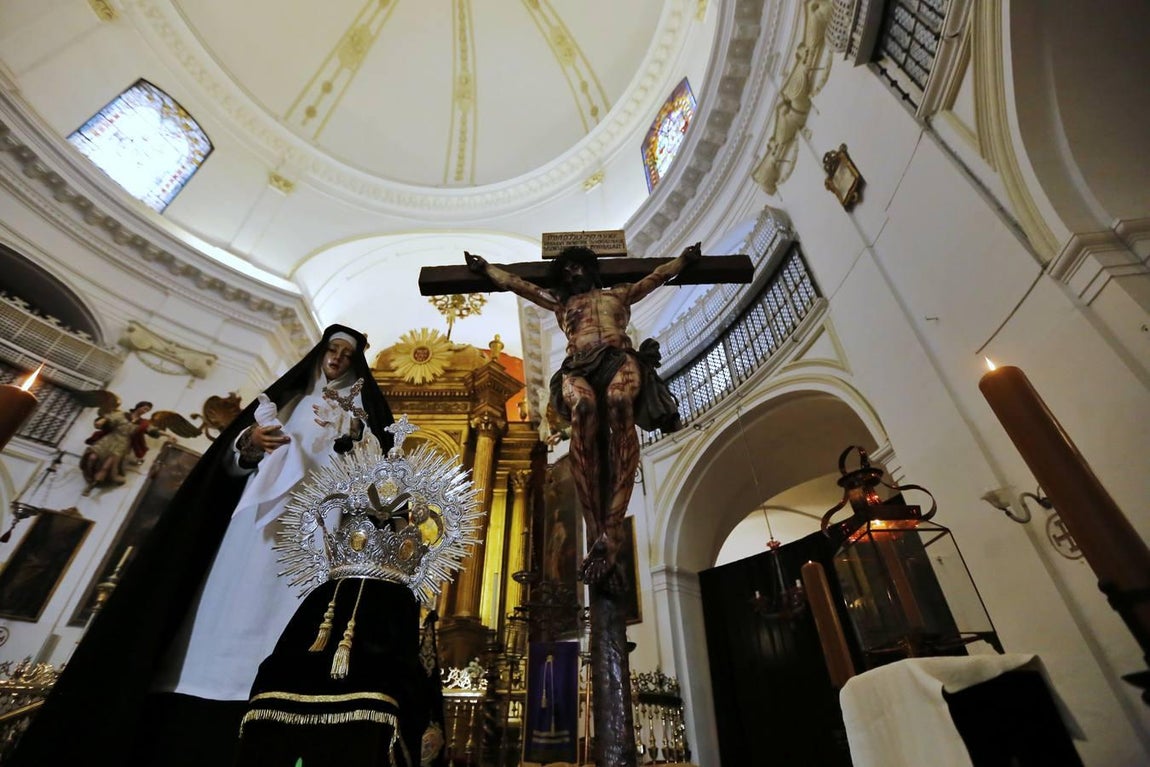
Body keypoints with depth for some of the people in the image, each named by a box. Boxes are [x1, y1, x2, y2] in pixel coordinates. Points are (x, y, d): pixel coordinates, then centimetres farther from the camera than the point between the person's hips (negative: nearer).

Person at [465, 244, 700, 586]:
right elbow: (517, 283, 43)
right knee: (584, 409, -39)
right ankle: (596, 533, -41)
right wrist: (485, 267, 49)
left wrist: (685, 258, 44)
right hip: (579, 367, 0)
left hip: (622, 359, 0)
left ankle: (610, 533, -46)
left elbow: (658, 275, 42)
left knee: (619, 402, -39)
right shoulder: (560, 303, 37)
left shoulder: (619, 294, 36)